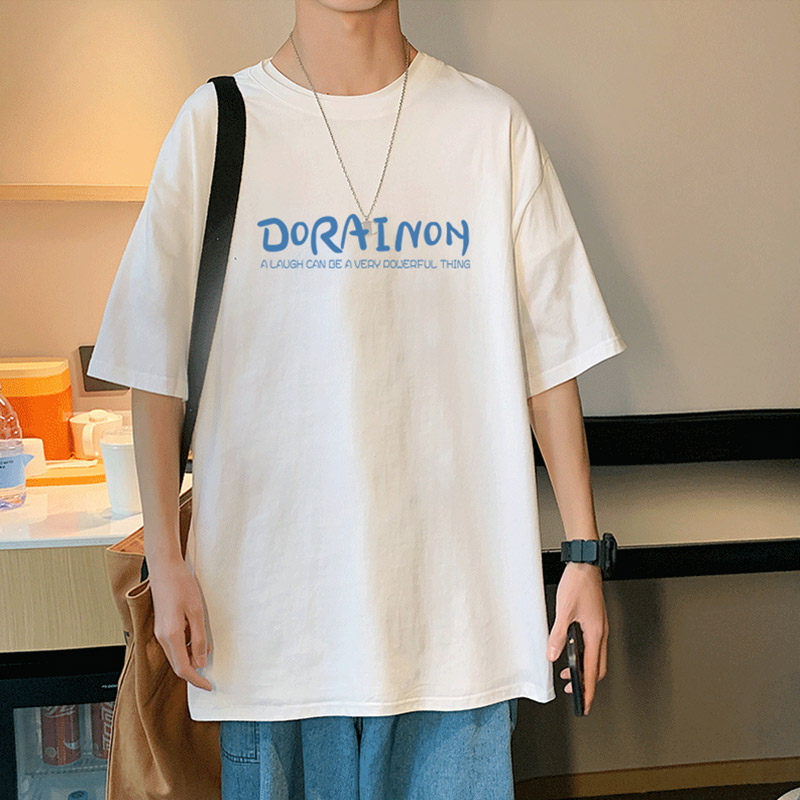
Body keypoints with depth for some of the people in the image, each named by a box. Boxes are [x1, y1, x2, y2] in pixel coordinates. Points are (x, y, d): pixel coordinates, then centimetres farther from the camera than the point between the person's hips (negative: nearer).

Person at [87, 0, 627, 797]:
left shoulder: (492, 125, 3)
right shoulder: (214, 125, 0)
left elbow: (551, 359, 5)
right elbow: (157, 369, 2)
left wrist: (584, 552, 4)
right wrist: (166, 559, -2)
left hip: (458, 602, 1)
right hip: (276, 600, 0)